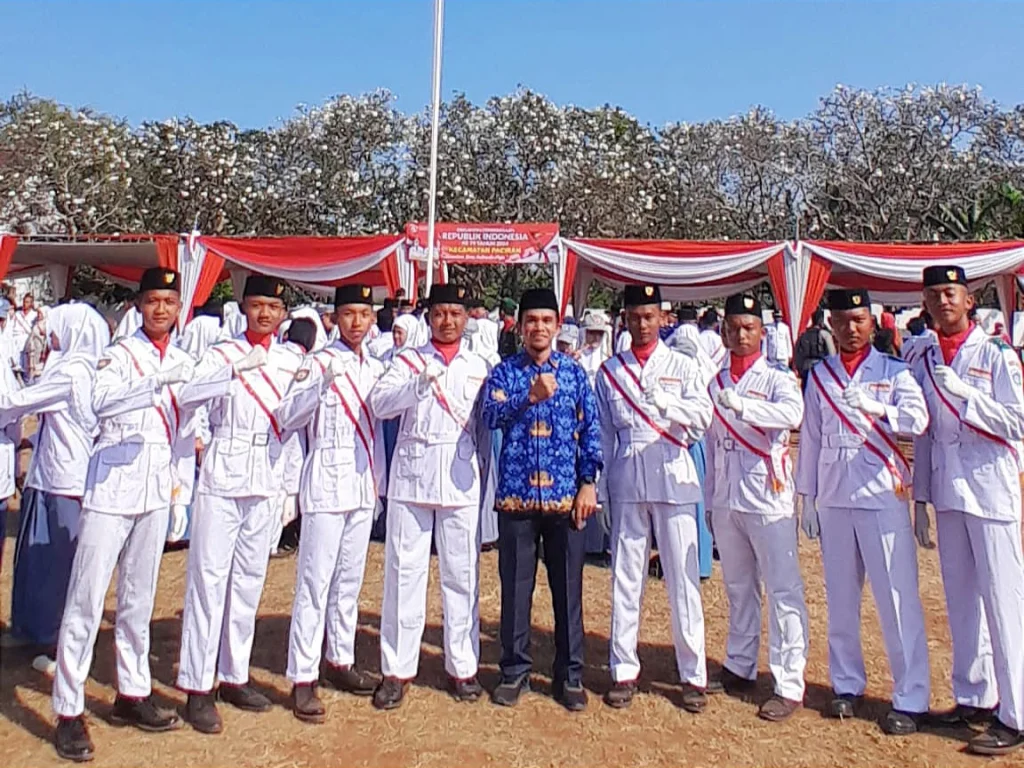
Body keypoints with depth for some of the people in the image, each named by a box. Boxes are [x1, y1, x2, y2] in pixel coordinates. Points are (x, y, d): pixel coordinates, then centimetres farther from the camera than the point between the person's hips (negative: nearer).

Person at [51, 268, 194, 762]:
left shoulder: (183, 362, 9)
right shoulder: (120, 354, -6)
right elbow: (102, 402, -27)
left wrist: (180, 481, 11)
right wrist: (158, 381, -39)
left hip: (156, 493, 5)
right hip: (112, 490, -5)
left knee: (139, 600, 15)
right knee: (86, 602, -2)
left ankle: (132, 695, 27)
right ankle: (69, 713, 10)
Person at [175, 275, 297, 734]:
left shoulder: (291, 361, 9)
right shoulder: (221, 354, -1)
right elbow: (186, 395, -20)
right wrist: (236, 371, -31)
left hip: (268, 480, 4)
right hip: (223, 475, -3)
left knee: (250, 577, 10)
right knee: (209, 575, -1)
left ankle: (234, 676, 23)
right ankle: (197, 687, 8)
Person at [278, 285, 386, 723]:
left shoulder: (375, 369, 11)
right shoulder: (318, 363, -6)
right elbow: (287, 418, -16)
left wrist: (379, 483, 14)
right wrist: (322, 383, -27)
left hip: (364, 484, 6)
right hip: (327, 481, -6)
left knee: (350, 579, 13)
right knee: (316, 582, -3)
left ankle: (340, 662, 26)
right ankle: (302, 680, 5)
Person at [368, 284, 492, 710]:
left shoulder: (479, 366, 12)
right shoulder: (409, 360, 6)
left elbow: (485, 424, 14)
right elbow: (378, 404, -11)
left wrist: (483, 470, 12)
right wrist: (420, 384, -26)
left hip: (461, 479, 1)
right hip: (412, 475, -1)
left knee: (462, 574, 6)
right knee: (404, 571, 2)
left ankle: (462, 666, 19)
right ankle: (397, 669, 14)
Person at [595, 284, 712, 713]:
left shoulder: (683, 367, 8)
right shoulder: (609, 371, 11)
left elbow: (702, 417, -6)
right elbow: (602, 433, 12)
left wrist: (664, 402, -24)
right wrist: (599, 484, 7)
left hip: (672, 476, -1)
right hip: (627, 480, 1)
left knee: (682, 577, 2)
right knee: (625, 577, 7)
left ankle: (693, 674, 14)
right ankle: (624, 671, 18)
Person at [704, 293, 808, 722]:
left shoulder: (778, 379, -2)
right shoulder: (714, 383, 12)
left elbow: (792, 414, -25)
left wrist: (741, 403, -39)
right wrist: (709, 501, 15)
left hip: (768, 499, -5)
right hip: (726, 501, 5)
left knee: (783, 592, -2)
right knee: (737, 588, 16)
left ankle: (789, 685, 5)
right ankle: (739, 667, 29)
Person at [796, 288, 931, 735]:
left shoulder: (894, 371, 2)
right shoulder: (819, 375, 10)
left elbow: (918, 419, -15)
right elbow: (810, 438, 10)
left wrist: (874, 408, -34)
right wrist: (807, 497, 8)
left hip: (882, 497, -3)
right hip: (833, 500, 3)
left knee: (897, 599, -1)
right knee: (840, 598, 11)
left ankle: (910, 699, 9)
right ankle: (846, 685, 24)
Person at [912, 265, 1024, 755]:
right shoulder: (924, 361, 9)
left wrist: (965, 392, -21)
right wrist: (919, 499, 12)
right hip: (947, 494, 5)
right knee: (960, 599, 12)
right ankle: (973, 698, 25)